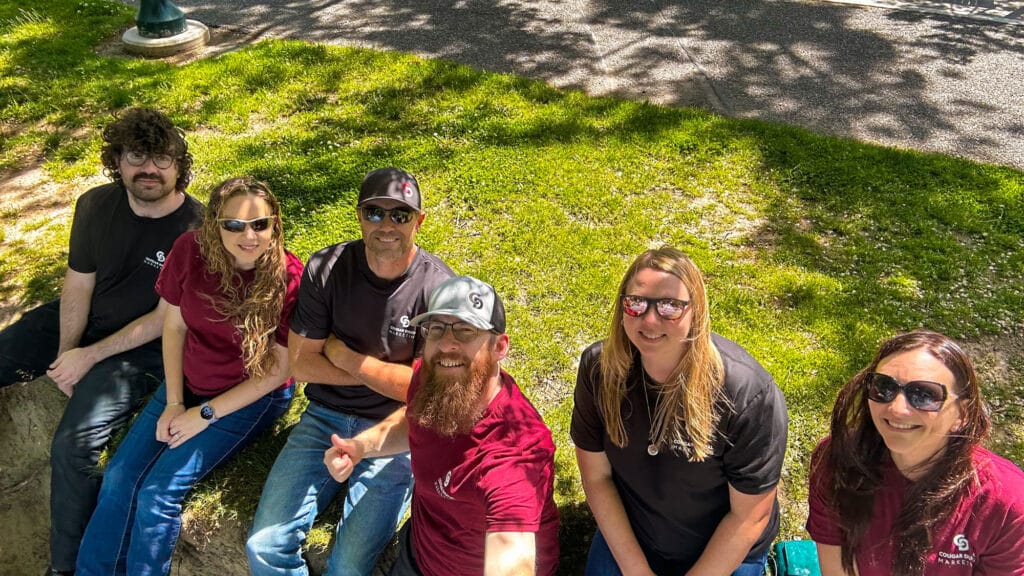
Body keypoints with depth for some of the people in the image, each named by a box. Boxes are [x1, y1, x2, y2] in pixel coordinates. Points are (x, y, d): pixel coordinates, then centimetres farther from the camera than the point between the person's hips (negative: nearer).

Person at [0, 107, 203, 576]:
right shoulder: (96, 205, -6)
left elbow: (165, 319, -18)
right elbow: (78, 284, -1)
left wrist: (89, 357, -17)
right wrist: (66, 352, -11)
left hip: (143, 345, -7)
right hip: (80, 321, 7)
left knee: (73, 447, -23)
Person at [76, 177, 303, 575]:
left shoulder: (288, 277, -24)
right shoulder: (191, 250, -14)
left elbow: (278, 369, -17)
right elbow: (174, 325, 0)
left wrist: (205, 414, -14)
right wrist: (174, 402, -5)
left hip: (250, 400, -4)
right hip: (188, 382, 4)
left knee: (159, 491, -12)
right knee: (119, 477, -1)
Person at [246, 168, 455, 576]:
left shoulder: (438, 288, -15)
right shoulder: (325, 269, -7)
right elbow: (301, 363, -6)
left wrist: (347, 359, -12)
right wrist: (387, 375, -13)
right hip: (325, 418, 3)